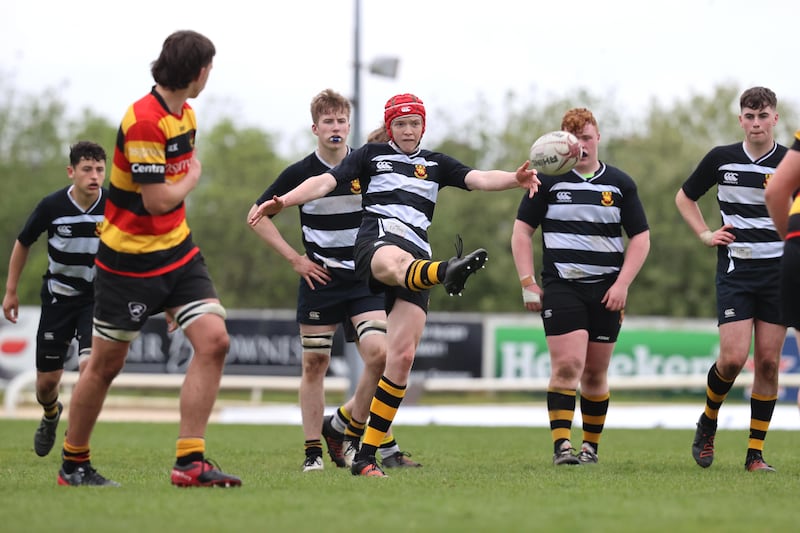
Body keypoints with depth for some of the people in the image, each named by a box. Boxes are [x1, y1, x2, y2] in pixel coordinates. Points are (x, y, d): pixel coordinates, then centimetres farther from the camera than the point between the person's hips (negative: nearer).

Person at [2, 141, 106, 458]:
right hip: (58, 297, 1)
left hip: (98, 298, -1)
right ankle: (50, 415, 43)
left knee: (90, 366, -23)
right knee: (47, 381, 5)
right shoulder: (52, 206, -13)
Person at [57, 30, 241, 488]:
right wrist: (193, 176, -8)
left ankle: (189, 462, -9)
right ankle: (74, 463, 22)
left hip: (177, 250, 7)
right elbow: (156, 200, -24)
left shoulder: (186, 115, 7)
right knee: (107, 363, 4)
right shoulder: (143, 121, -23)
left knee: (214, 339, -11)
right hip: (129, 257, -7)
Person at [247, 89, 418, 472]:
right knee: (314, 364, 2)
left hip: (363, 280, 1)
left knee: (379, 353, -17)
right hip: (320, 279, -1)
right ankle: (313, 451, 11)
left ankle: (345, 428, 3)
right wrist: (294, 258, -3)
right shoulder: (301, 172, -4)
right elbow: (257, 214, 2)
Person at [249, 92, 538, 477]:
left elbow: (478, 179, 8)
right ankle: (448, 272, -84)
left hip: (418, 258, 4)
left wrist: (515, 179, -12)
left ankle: (366, 456, -6)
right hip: (375, 243, -3)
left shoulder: (435, 164, 23)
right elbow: (325, 182, 6)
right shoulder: (371, 155, 16)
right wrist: (283, 201, -11)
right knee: (397, 262, -43)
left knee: (402, 357, -9)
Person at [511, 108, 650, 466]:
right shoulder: (548, 180, 4)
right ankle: (561, 445, -16)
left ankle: (591, 446, 18)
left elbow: (640, 238, 9)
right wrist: (528, 284, -2)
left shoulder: (620, 184, 8)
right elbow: (522, 231, 6)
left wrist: (622, 284, -2)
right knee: (567, 364, -15)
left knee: (595, 372, 6)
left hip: (606, 290, 2)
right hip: (560, 286, -2)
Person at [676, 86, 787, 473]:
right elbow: (684, 197, 17)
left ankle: (756, 453, 6)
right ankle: (708, 422, 17)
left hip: (778, 270, 0)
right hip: (735, 270, 0)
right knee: (733, 358, -12)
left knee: (768, 362, -1)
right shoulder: (721, 159, 2)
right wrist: (705, 234, 6)